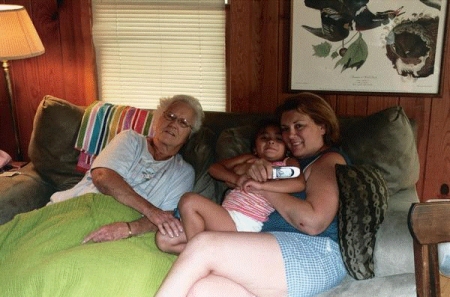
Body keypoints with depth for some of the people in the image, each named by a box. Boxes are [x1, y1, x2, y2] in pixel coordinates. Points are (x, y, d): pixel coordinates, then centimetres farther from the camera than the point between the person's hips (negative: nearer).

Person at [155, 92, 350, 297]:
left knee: (203, 244, -24)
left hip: (315, 253, -7)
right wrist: (255, 169, 4)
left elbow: (313, 222, -13)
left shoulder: (330, 160, 6)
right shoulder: (297, 163, 30)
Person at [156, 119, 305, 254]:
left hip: (243, 225, -7)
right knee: (163, 239, -8)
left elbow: (299, 183, -12)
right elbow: (214, 168, 17)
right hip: (223, 220, 7)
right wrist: (236, 178, -4)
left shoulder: (288, 163, 10)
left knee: (189, 200, -24)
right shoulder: (248, 159, 25)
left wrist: (261, 185, -20)